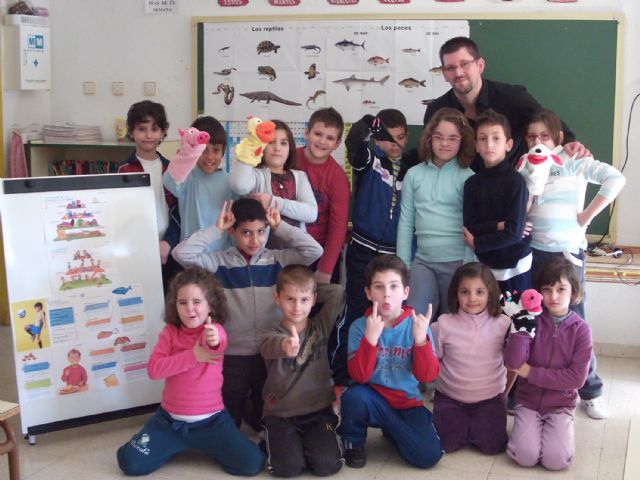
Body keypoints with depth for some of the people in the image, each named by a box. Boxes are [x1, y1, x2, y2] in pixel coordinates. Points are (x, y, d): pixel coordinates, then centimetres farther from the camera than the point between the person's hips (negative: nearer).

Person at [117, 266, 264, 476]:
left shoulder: (215, 330, -9)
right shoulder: (170, 332, -1)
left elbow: (218, 344, -36)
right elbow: (153, 369, -13)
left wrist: (213, 340, -62)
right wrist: (193, 356, -22)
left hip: (211, 420, -2)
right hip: (170, 419, 2)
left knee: (252, 463, -17)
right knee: (130, 462, -13)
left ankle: (204, 445, 13)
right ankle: (179, 445, 15)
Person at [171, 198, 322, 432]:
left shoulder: (277, 260, -3)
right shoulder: (219, 262, -7)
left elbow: (314, 250, -13)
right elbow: (182, 254, -19)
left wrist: (280, 227, -10)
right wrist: (216, 228, -15)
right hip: (231, 357, -1)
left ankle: (249, 408, 49)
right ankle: (241, 405, 45)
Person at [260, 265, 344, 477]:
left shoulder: (321, 326, 1)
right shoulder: (275, 334, -8)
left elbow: (338, 292, -11)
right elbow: (270, 345, -34)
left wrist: (314, 290, 2)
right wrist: (285, 345, -57)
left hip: (318, 411, 2)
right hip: (281, 414, -2)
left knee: (327, 465, -18)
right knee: (288, 467, -21)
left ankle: (306, 443, 15)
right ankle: (277, 442, 13)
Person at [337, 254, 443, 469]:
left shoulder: (416, 325, -8)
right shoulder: (360, 326, -9)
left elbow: (427, 376, -14)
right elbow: (359, 376, -19)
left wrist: (421, 340, -30)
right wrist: (370, 338, -33)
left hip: (407, 401, 1)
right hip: (372, 398, -1)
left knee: (429, 456, -17)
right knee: (354, 396, -34)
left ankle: (390, 429, 16)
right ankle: (353, 442, -1)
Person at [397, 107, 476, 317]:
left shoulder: (467, 178, -4)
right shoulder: (414, 175, 5)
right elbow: (406, 222, 6)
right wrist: (403, 266, 4)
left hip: (457, 261, -2)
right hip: (423, 261, 2)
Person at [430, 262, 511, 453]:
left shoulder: (503, 324, -9)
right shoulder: (444, 324, -10)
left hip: (490, 398, 0)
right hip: (450, 398, 0)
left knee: (491, 445, -14)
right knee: (447, 443, -12)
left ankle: (476, 424, 20)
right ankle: (463, 423, 22)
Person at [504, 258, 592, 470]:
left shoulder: (580, 329, -8)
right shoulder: (532, 321, -6)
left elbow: (577, 377, -13)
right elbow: (512, 362, -16)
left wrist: (530, 372, -14)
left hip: (561, 404, 0)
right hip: (528, 401, 1)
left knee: (556, 459, -19)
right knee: (525, 456, -18)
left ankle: (564, 428, 11)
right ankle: (528, 427, 13)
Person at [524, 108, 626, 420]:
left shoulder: (573, 161, -5)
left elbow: (616, 178, -18)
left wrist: (588, 214, -15)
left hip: (567, 252, -4)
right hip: (533, 252, 4)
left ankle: (590, 391, 13)